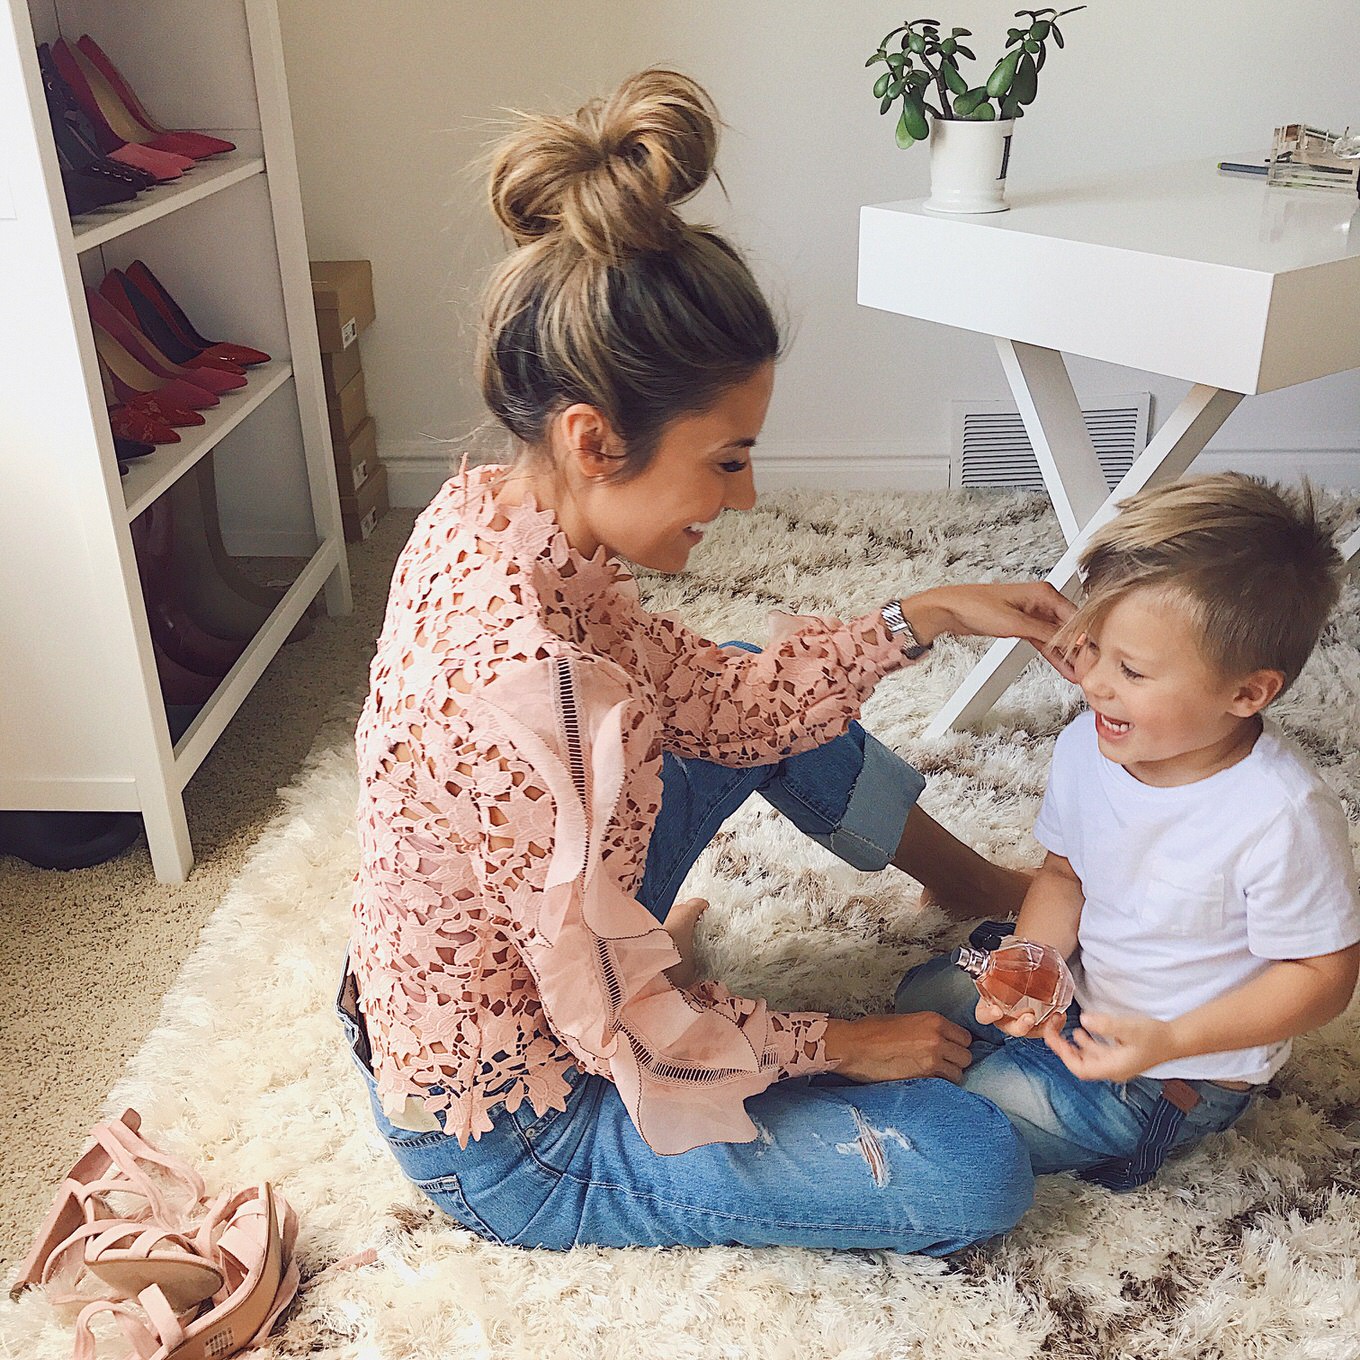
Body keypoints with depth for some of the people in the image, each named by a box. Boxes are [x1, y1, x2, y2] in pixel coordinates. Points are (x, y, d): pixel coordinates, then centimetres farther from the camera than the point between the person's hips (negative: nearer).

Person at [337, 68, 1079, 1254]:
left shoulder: (490, 515, -13)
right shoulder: (538, 696, -40)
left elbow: (716, 695, -1)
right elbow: (638, 1041, -28)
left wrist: (927, 615, -3)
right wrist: (837, 1043, -11)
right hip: (510, 1139, -8)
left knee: (780, 713, 15)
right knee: (979, 1171, -8)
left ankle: (985, 886, 34)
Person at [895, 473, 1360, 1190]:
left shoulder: (1281, 815, -34)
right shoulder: (1087, 746, -15)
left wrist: (1167, 1041, -31)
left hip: (1182, 1072, -7)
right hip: (1082, 988, 7)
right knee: (923, 995, 12)